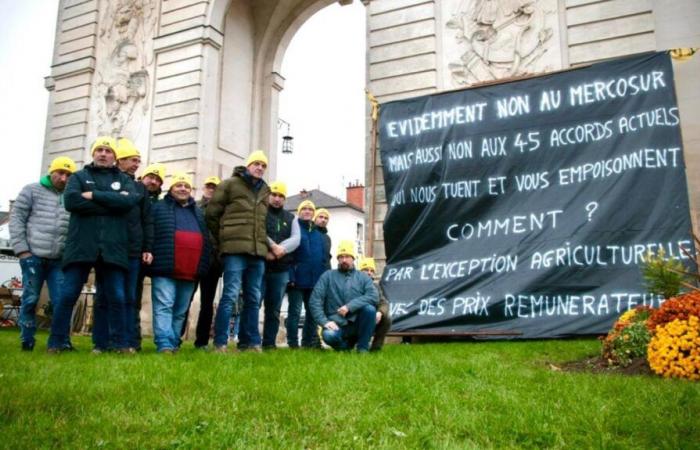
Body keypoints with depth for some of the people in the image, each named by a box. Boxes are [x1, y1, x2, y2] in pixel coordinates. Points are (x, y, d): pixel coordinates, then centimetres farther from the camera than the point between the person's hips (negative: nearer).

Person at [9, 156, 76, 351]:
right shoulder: (32, 190, 6)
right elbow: (16, 219, 3)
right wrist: (21, 249, -5)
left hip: (60, 259, 2)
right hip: (33, 256, -2)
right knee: (30, 300, 3)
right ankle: (27, 341, 13)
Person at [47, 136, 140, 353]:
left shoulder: (124, 180, 16)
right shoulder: (79, 176, 14)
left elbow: (129, 201, -6)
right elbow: (71, 200, -7)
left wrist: (94, 195, -9)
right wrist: (112, 203, -7)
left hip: (113, 247, 1)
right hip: (81, 244, 0)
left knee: (116, 297, 1)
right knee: (68, 295, -1)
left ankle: (121, 343, 8)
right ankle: (57, 342, 9)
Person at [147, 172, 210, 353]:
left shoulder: (198, 213, 22)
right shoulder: (159, 208, 8)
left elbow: (205, 239, 22)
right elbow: (149, 235, 2)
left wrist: (203, 267, 15)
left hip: (190, 272, 5)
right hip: (165, 270, -5)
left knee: (181, 311, 9)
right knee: (164, 306, -12)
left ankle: (174, 343, 16)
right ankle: (164, 344, -17)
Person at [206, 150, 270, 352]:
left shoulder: (265, 191, 19)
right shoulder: (230, 184, 2)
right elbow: (212, 214, 2)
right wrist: (222, 240, 6)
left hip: (258, 252, 6)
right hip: (235, 250, -6)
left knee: (253, 298, 8)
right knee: (230, 294, -9)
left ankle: (250, 341, 15)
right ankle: (220, 342, -3)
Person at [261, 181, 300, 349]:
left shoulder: (290, 218, 18)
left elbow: (296, 239, 3)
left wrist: (280, 249, -15)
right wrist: (272, 247, -18)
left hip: (281, 270, 4)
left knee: (274, 309, 8)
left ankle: (269, 343, 14)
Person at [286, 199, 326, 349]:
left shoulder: (318, 234, 17)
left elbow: (323, 258, 18)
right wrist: (290, 276, -18)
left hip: (314, 280, 6)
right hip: (297, 279, -6)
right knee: (295, 312, -2)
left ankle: (309, 342, 19)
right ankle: (293, 344, 2)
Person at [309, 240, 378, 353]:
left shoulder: (363, 277, 8)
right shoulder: (328, 276, 6)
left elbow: (374, 297, -10)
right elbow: (315, 300, -2)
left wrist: (349, 306, -20)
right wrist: (324, 321, -16)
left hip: (358, 324, 1)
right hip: (337, 325, -1)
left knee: (369, 309, -29)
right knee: (329, 335, -34)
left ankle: (363, 347, -9)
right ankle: (346, 345, 2)